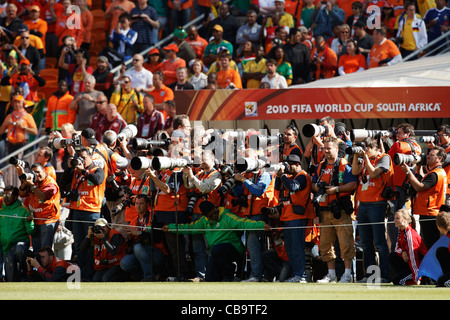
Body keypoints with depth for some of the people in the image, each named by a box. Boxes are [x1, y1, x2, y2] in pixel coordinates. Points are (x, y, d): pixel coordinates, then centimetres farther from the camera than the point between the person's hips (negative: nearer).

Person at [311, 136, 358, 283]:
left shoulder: (344, 166, -2)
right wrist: (317, 187, 1)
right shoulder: (321, 167, 17)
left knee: (345, 242, -9)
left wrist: (336, 189, -17)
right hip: (324, 210, 7)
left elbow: (353, 184, -11)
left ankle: (347, 273, -6)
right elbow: (313, 184, 24)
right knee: (325, 243, 7)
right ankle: (331, 274, 13)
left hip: (340, 209, -7)